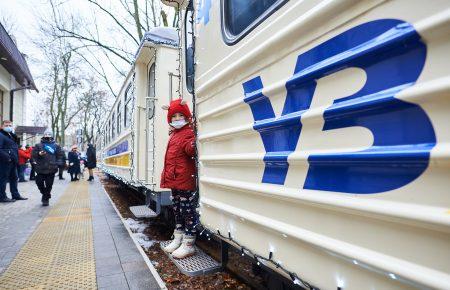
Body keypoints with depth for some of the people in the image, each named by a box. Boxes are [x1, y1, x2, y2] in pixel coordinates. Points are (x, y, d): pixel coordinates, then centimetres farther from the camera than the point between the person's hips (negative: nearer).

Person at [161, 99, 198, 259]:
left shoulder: (188, 133, -11)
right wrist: (167, 175, 21)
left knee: (188, 211, 0)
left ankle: (188, 244, 12)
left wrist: (193, 145, -50)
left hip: (185, 181, -10)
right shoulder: (174, 135, 17)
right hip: (174, 180, 10)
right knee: (177, 210, 19)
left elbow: (191, 149, -30)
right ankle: (178, 239, 34)